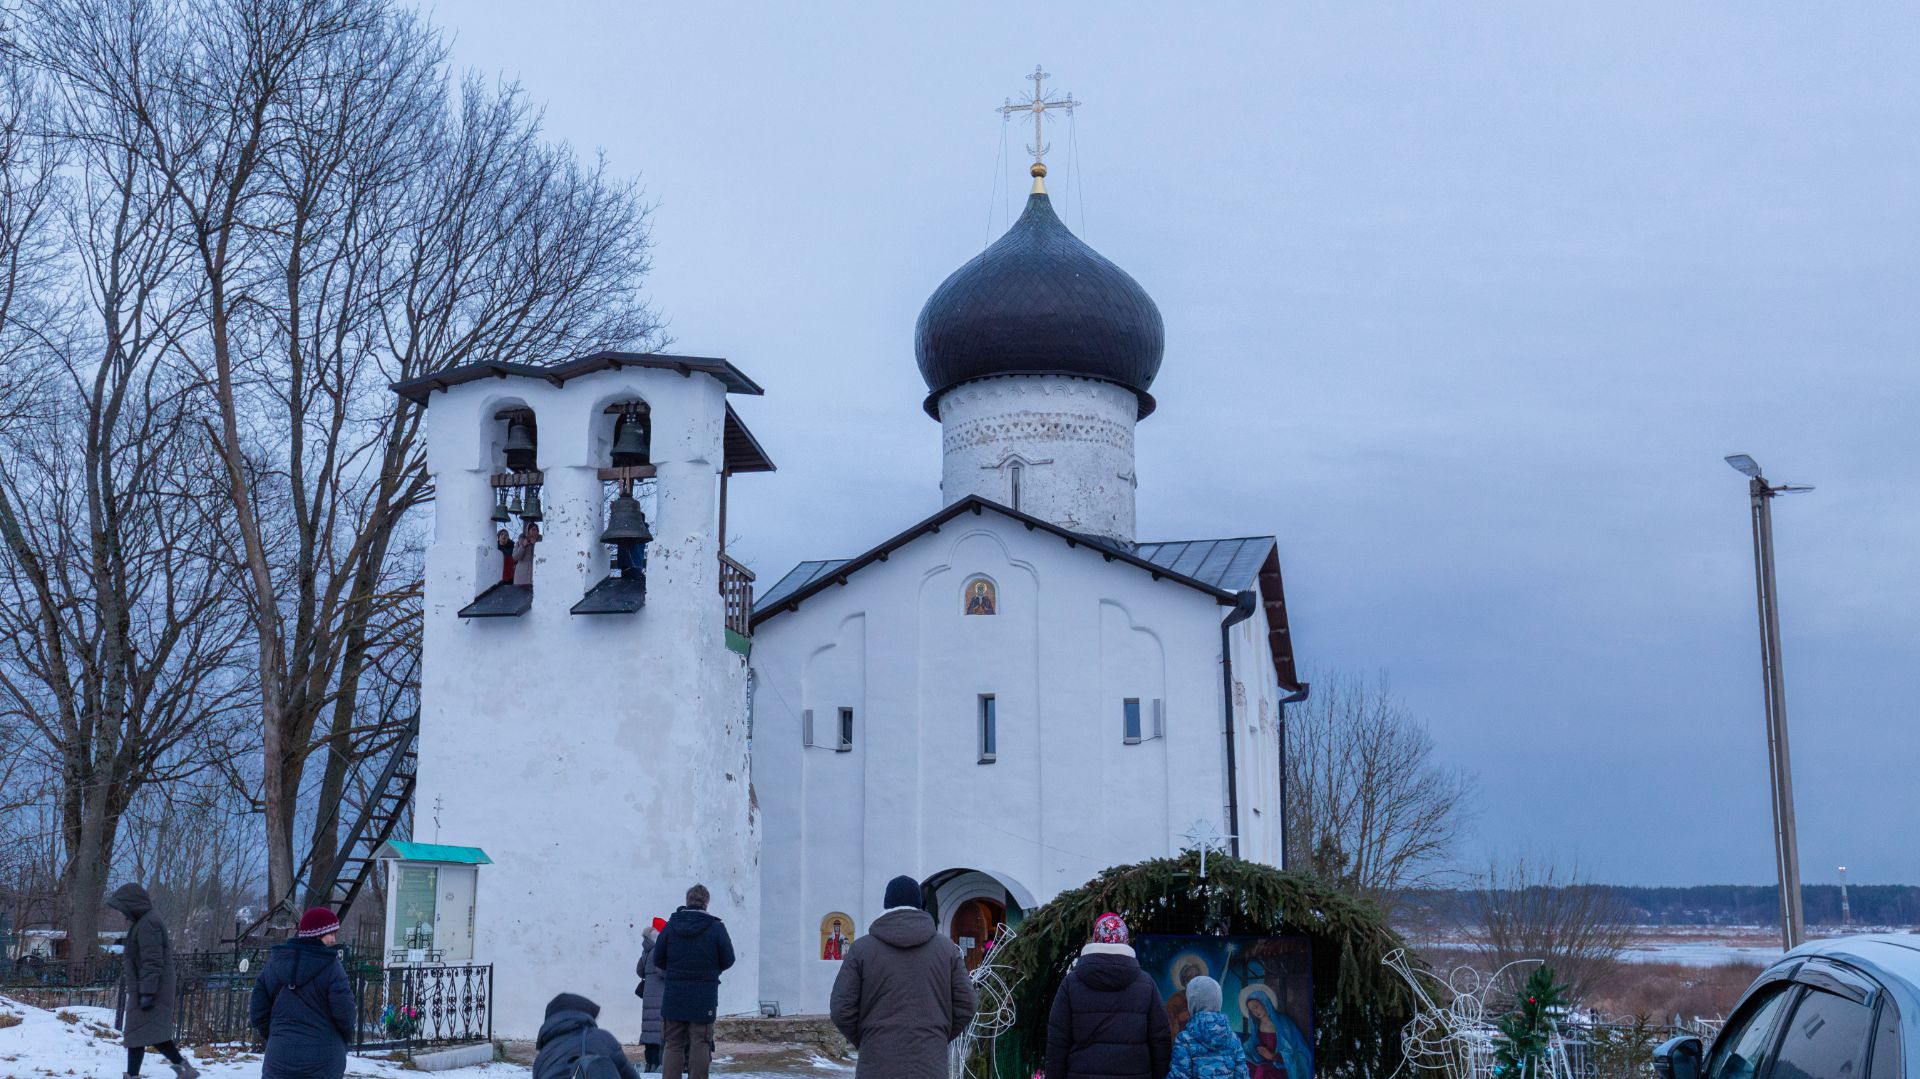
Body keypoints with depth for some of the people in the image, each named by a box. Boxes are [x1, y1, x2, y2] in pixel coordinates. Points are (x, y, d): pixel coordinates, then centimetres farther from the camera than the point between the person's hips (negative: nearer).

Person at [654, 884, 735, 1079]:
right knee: (700, 1045, 3)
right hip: (704, 996, -2)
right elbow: (728, 960, -1)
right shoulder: (716, 927, -7)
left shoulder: (671, 925, 0)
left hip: (674, 996, 2)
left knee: (673, 1045, 9)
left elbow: (657, 959, 3)